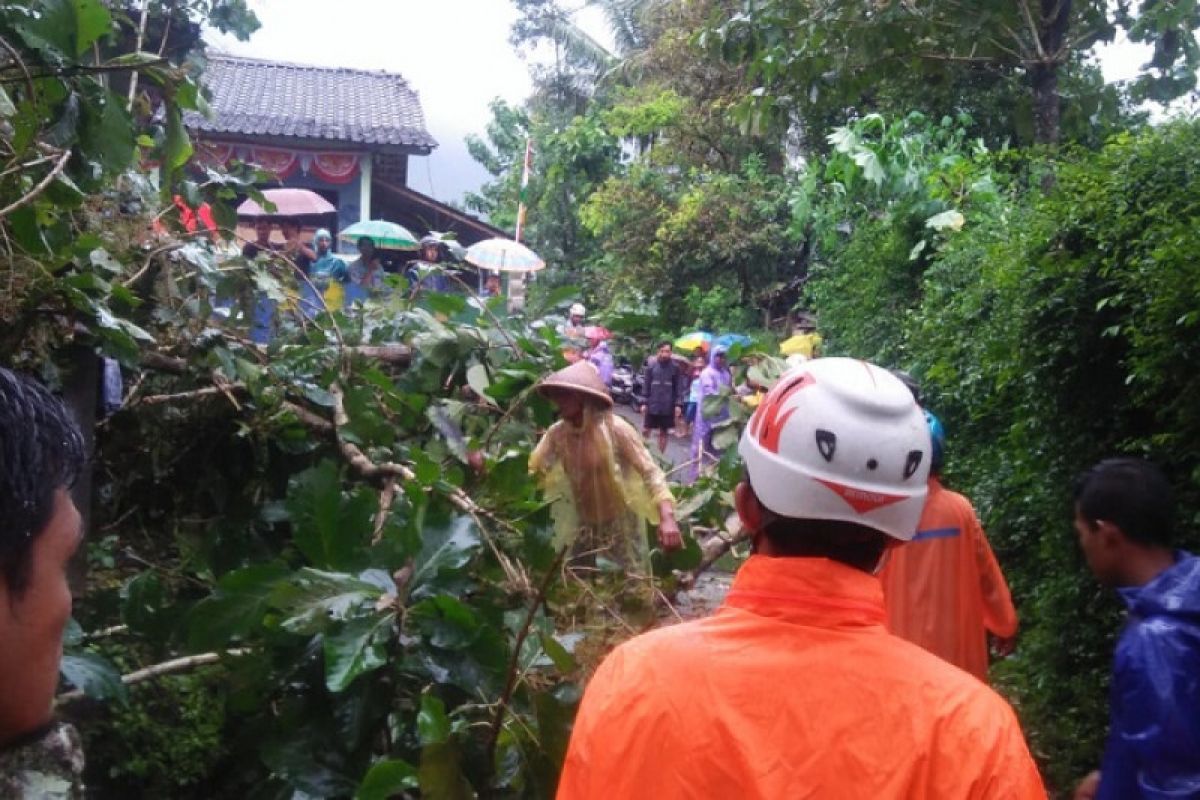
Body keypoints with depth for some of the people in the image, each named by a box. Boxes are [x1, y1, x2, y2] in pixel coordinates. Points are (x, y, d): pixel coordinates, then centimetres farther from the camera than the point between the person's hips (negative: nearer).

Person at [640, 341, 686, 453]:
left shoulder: (675, 366, -4)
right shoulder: (651, 364, -3)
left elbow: (679, 387, -1)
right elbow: (645, 384, 1)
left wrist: (678, 404, -7)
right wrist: (644, 402, -2)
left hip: (668, 407, 0)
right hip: (652, 405, 0)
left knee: (663, 433, 10)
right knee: (645, 431, 2)